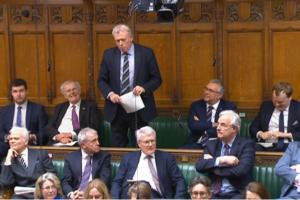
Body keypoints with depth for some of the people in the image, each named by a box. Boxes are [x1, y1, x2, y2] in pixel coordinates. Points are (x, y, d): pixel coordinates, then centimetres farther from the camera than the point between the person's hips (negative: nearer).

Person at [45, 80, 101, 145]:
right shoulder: (59, 108, 21)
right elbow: (49, 127, 11)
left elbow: (94, 128, -3)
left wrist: (72, 134, -13)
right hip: (58, 143, 2)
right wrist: (58, 136, -10)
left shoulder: (91, 106, 9)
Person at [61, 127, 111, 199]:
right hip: (76, 196, 1)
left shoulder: (104, 157, 6)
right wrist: (71, 194, -16)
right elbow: (65, 182, 5)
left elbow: (104, 182, -3)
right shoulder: (70, 158, 9)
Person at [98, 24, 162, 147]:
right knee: (117, 147, 7)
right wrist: (109, 93, -13)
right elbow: (102, 80, 7)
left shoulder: (146, 53, -2)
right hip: (116, 109, 2)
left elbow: (156, 79, 1)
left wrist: (144, 88, -18)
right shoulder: (109, 55, 3)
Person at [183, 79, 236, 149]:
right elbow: (192, 125, -5)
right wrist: (212, 124, -9)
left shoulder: (229, 107, 2)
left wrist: (200, 124, -3)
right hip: (197, 144, 3)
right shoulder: (196, 105, 10)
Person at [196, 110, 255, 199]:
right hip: (214, 194, 3)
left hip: (237, 194, -3)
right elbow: (199, 166, -1)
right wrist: (220, 160, -15)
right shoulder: (211, 144, 13)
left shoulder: (246, 144, 0)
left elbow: (241, 170, -14)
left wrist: (212, 167, -5)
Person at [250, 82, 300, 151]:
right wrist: (260, 134, -5)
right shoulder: (266, 106, 14)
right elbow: (253, 127, 17)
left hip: (288, 146, -2)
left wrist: (286, 135, -14)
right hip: (266, 145, 2)